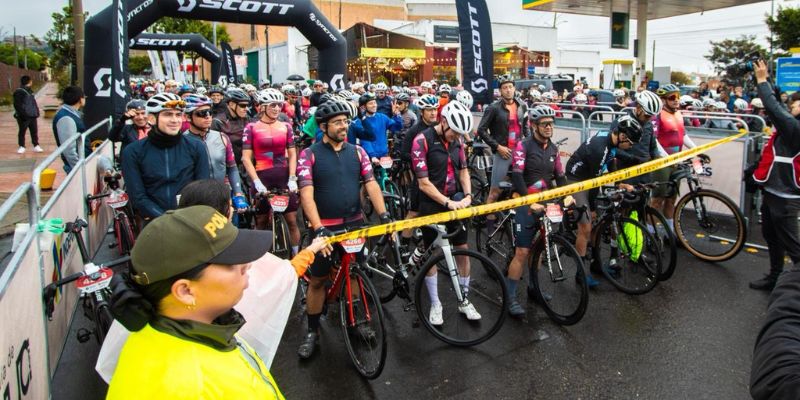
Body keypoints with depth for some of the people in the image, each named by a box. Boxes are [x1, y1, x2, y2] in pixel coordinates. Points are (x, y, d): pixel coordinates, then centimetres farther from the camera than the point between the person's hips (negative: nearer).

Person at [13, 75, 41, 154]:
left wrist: (36, 111, 15)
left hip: (32, 115, 7)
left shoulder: (30, 91, 14)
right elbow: (17, 105, -15)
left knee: (34, 131, 8)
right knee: (22, 132, 4)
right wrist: (23, 113, -21)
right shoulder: (19, 92, -11)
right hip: (24, 117, -7)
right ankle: (22, 146, 13)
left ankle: (36, 146, 15)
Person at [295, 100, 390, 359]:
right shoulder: (309, 155, -6)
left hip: (355, 223, 3)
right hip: (325, 226, -3)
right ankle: (312, 331, 22)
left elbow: (371, 184, -3)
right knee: (317, 280, 6)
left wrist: (383, 215, -17)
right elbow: (306, 194, -16)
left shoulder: (357, 152, 4)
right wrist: (319, 228, -28)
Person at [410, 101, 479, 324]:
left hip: (456, 202, 5)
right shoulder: (422, 141, -17)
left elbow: (463, 170, 10)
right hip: (432, 204, -5)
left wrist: (467, 195, -7)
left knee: (463, 250, 7)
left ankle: (464, 300, 22)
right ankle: (435, 304, 19)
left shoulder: (457, 140, 1)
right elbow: (423, 183, -19)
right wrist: (447, 202, -23)